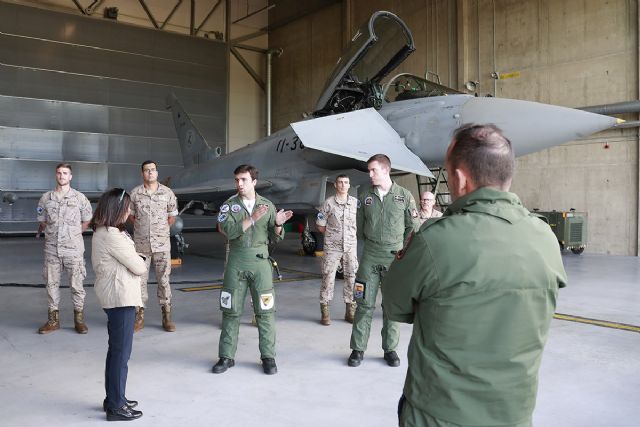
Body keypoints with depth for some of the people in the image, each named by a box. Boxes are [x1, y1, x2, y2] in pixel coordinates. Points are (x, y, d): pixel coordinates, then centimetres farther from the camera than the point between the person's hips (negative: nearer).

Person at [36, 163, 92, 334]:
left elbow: (86, 220, 9)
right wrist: (42, 232, 10)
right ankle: (53, 319, 19)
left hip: (73, 248, -2)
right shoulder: (46, 198, 6)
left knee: (76, 284, 2)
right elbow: (42, 221, 17)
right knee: (52, 283, 8)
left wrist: (74, 234, 6)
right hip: (52, 248, 2)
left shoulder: (79, 198, 0)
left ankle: (79, 319, 12)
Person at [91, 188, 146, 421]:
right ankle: (116, 406, 9)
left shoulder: (102, 231, 11)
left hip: (113, 296, 10)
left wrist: (135, 260, -7)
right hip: (121, 297, -10)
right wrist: (141, 263, 4)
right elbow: (138, 267, -17)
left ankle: (113, 398, 31)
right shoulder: (112, 235, -21)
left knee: (116, 349, 19)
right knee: (121, 352, -1)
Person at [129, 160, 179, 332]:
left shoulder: (167, 193, 0)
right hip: (141, 244, 1)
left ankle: (167, 317, 12)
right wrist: (142, 228, 9)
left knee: (164, 279, 3)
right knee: (140, 279, 6)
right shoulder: (135, 193, 1)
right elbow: (131, 215, 14)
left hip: (162, 244, -1)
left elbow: (172, 215, 11)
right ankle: (140, 316, 17)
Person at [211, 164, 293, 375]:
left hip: (260, 260, 0)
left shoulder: (267, 205, 6)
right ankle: (226, 356, 18)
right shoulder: (229, 205, 3)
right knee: (231, 311, 6)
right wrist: (253, 218, -22)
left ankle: (268, 357, 12)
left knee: (265, 311, 1)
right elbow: (229, 231, -14)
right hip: (236, 261, 0)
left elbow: (275, 238, 5)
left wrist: (278, 224, -16)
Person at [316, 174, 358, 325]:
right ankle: (325, 311, 7)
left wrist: (351, 234, 5)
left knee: (352, 277, 6)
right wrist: (333, 234, 4)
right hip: (332, 246, -2)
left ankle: (350, 310, 19)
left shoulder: (356, 202, 4)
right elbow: (320, 225, 4)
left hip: (351, 246, 3)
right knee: (328, 277, -3)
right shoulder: (328, 203, -2)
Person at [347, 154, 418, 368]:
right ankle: (358, 349, 12)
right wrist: (371, 244, 12)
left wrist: (400, 248, 1)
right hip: (370, 256, 1)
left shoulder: (404, 195, -1)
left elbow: (412, 226, 3)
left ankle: (390, 349, 18)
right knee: (365, 303, 3)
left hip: (395, 256, -1)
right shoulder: (365, 196, 5)